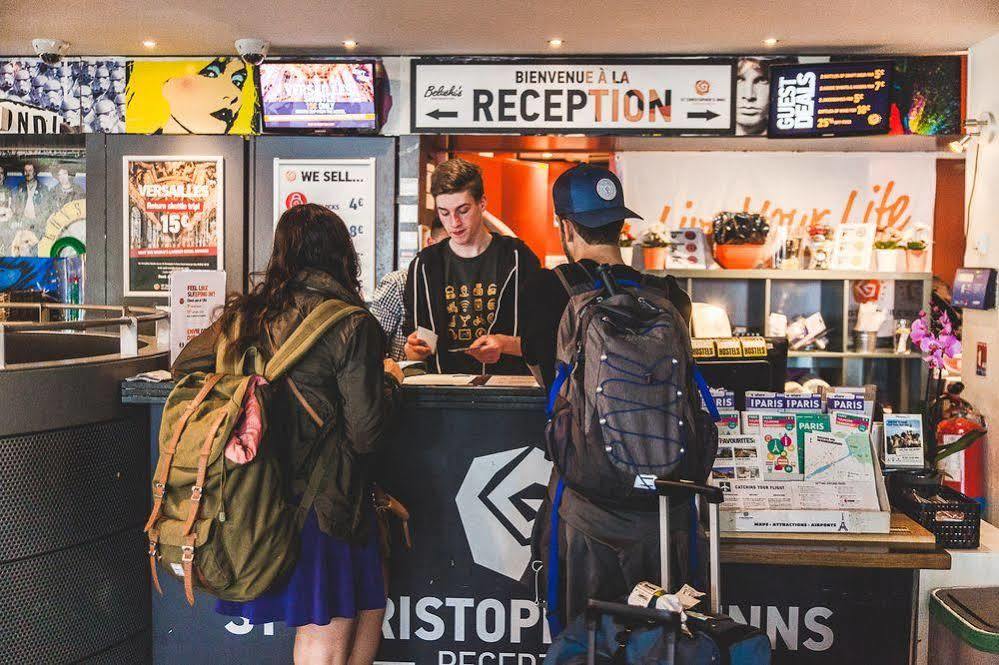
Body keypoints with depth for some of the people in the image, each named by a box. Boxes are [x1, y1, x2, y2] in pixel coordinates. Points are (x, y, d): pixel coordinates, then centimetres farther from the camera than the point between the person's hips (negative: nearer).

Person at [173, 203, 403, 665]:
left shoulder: (247, 314, 3)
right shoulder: (353, 325, -13)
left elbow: (184, 365, 18)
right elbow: (365, 432, -13)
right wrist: (390, 382, 5)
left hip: (267, 491, 7)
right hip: (324, 498, -6)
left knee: (367, 609, 20)